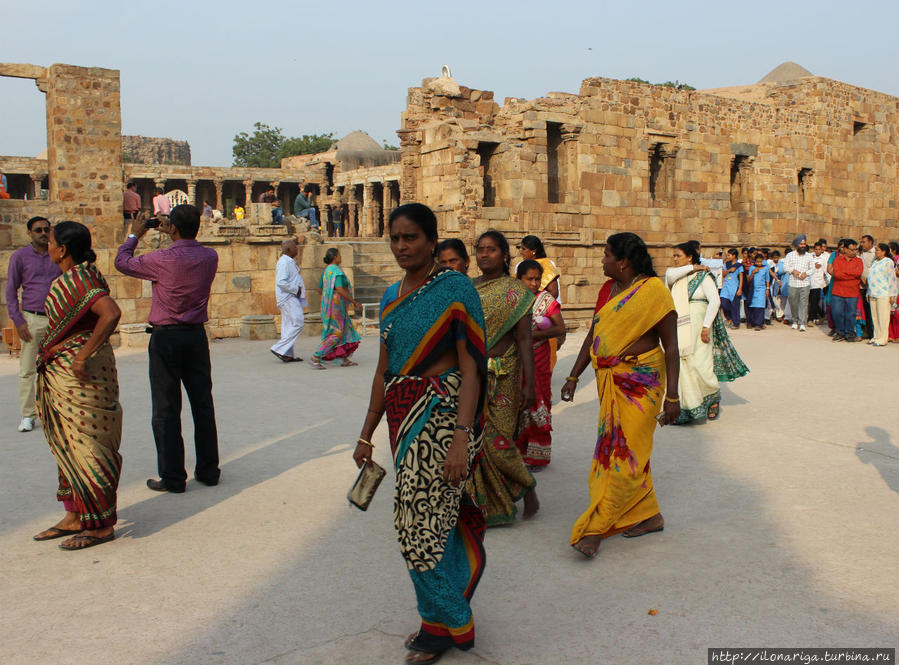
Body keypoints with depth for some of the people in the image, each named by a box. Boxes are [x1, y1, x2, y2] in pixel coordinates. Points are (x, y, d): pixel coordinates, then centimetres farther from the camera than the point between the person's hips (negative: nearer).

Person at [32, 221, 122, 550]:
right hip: (61, 377, 10)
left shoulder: (79, 279, -18)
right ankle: (75, 517, 26)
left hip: (81, 376, -10)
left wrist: (84, 355, -27)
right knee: (69, 446, 15)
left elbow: (111, 313, -33)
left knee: (85, 448, -3)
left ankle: (101, 525, 6)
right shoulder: (69, 279, 13)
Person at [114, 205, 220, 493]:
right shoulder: (210, 257, -2)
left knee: (166, 409, 3)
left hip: (166, 338, -5)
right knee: (203, 405, 12)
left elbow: (123, 263, 2)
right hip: (197, 336, 5)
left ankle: (172, 477, 6)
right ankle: (208, 471, 19)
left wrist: (134, 235, 16)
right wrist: (172, 236, 25)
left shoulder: (163, 259, -16)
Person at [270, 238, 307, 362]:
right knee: (298, 323, -13)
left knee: (288, 326, 9)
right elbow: (281, 282, -25)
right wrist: (296, 289, -17)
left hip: (292, 297, 10)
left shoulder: (290, 262, 18)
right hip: (288, 298, -10)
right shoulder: (284, 263, -15)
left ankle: (288, 354, 10)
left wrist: (298, 290, 12)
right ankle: (279, 349, -11)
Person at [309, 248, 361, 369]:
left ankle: (346, 360, 14)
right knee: (336, 334, -6)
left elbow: (320, 289, 17)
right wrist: (354, 301, -20)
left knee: (347, 330, 14)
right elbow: (340, 289, -26)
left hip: (328, 304, 10)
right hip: (336, 306, -10)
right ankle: (315, 358, -6)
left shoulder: (326, 270, 13)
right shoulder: (336, 271, -16)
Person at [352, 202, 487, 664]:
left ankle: (444, 622, 15)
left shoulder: (455, 288, -9)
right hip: (402, 416, 7)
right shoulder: (391, 297, 12)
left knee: (421, 521, -4)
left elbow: (471, 367, -15)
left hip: (442, 413, -7)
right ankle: (452, 615, 29)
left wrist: (461, 438, -23)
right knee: (440, 516, 15)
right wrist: (366, 434, 17)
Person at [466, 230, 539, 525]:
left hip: (501, 377, -5)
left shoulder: (516, 292, -4)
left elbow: (524, 338, -9)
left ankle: (527, 485, 25)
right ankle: (489, 508, 17)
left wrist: (530, 384, -14)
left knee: (497, 443, -4)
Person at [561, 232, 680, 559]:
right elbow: (593, 336, 16)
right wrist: (573, 377, 15)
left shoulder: (653, 291, -11)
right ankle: (649, 515, 26)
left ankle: (594, 528, -5)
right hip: (610, 380, 8)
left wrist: (672, 395, -15)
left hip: (640, 381, -7)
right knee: (629, 449, 13)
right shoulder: (607, 289, 10)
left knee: (623, 452, -6)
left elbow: (671, 346, -11)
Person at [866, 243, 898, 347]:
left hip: (883, 294, -8)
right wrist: (869, 293, 20)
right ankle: (876, 337, 19)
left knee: (883, 317, -4)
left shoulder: (888, 262, -7)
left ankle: (882, 339, -1)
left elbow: (892, 279, -9)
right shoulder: (875, 262, 17)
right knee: (875, 317, 11)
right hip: (873, 294, 8)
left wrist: (892, 295, -12)